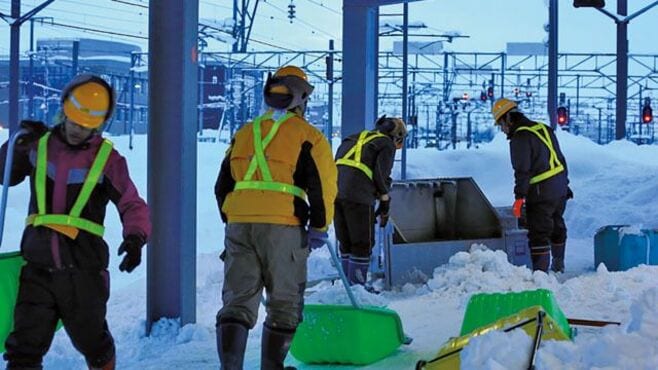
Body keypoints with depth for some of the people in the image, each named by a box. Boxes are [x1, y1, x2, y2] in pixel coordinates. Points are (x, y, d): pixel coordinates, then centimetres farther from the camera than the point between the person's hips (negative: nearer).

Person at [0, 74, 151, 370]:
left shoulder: (107, 159, -3)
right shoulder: (39, 146, 6)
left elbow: (133, 206, -5)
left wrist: (135, 237, -26)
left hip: (83, 269, -2)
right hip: (38, 266, 2)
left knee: (92, 342, 16)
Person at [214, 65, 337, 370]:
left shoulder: (244, 134, 18)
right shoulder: (307, 136, 2)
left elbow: (223, 185, 20)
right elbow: (322, 185, -3)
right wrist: (319, 227, 6)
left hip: (238, 226, 4)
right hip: (283, 228, -4)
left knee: (237, 299, 6)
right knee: (284, 302, 8)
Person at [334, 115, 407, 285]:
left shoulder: (355, 138, 28)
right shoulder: (387, 145, 8)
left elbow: (336, 162, 22)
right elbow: (381, 175, -2)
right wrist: (385, 202, 9)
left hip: (334, 192, 7)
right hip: (358, 196, -7)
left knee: (345, 242, 17)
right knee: (363, 243, 4)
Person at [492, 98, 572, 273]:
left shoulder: (520, 137, -15)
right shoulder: (543, 128, 12)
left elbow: (522, 170, -21)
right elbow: (560, 159, 18)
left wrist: (519, 196, -20)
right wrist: (564, 183, 24)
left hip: (541, 192, -9)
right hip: (560, 187, 9)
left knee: (538, 233, -5)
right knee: (557, 226, 24)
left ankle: (541, 271, -9)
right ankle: (558, 265, 40)